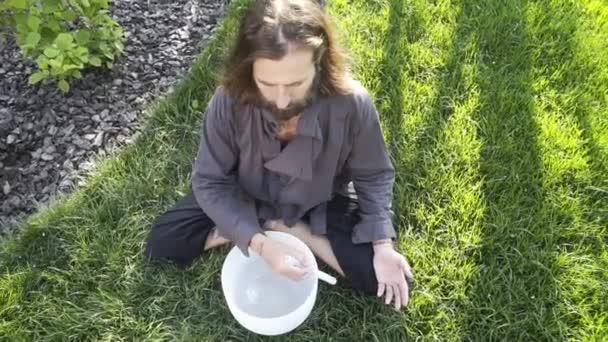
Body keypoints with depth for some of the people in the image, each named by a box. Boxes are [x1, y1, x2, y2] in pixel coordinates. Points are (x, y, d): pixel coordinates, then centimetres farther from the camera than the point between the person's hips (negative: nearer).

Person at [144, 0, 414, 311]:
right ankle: (270, 229, -6)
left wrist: (384, 247, -26)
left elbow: (374, 177, -14)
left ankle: (282, 227, -5)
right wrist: (259, 242, -32)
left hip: (321, 206, 0)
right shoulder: (229, 101, -30)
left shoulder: (351, 103, -31)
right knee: (163, 239, -10)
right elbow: (210, 182, -20)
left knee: (388, 280, -16)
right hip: (247, 199, 1)